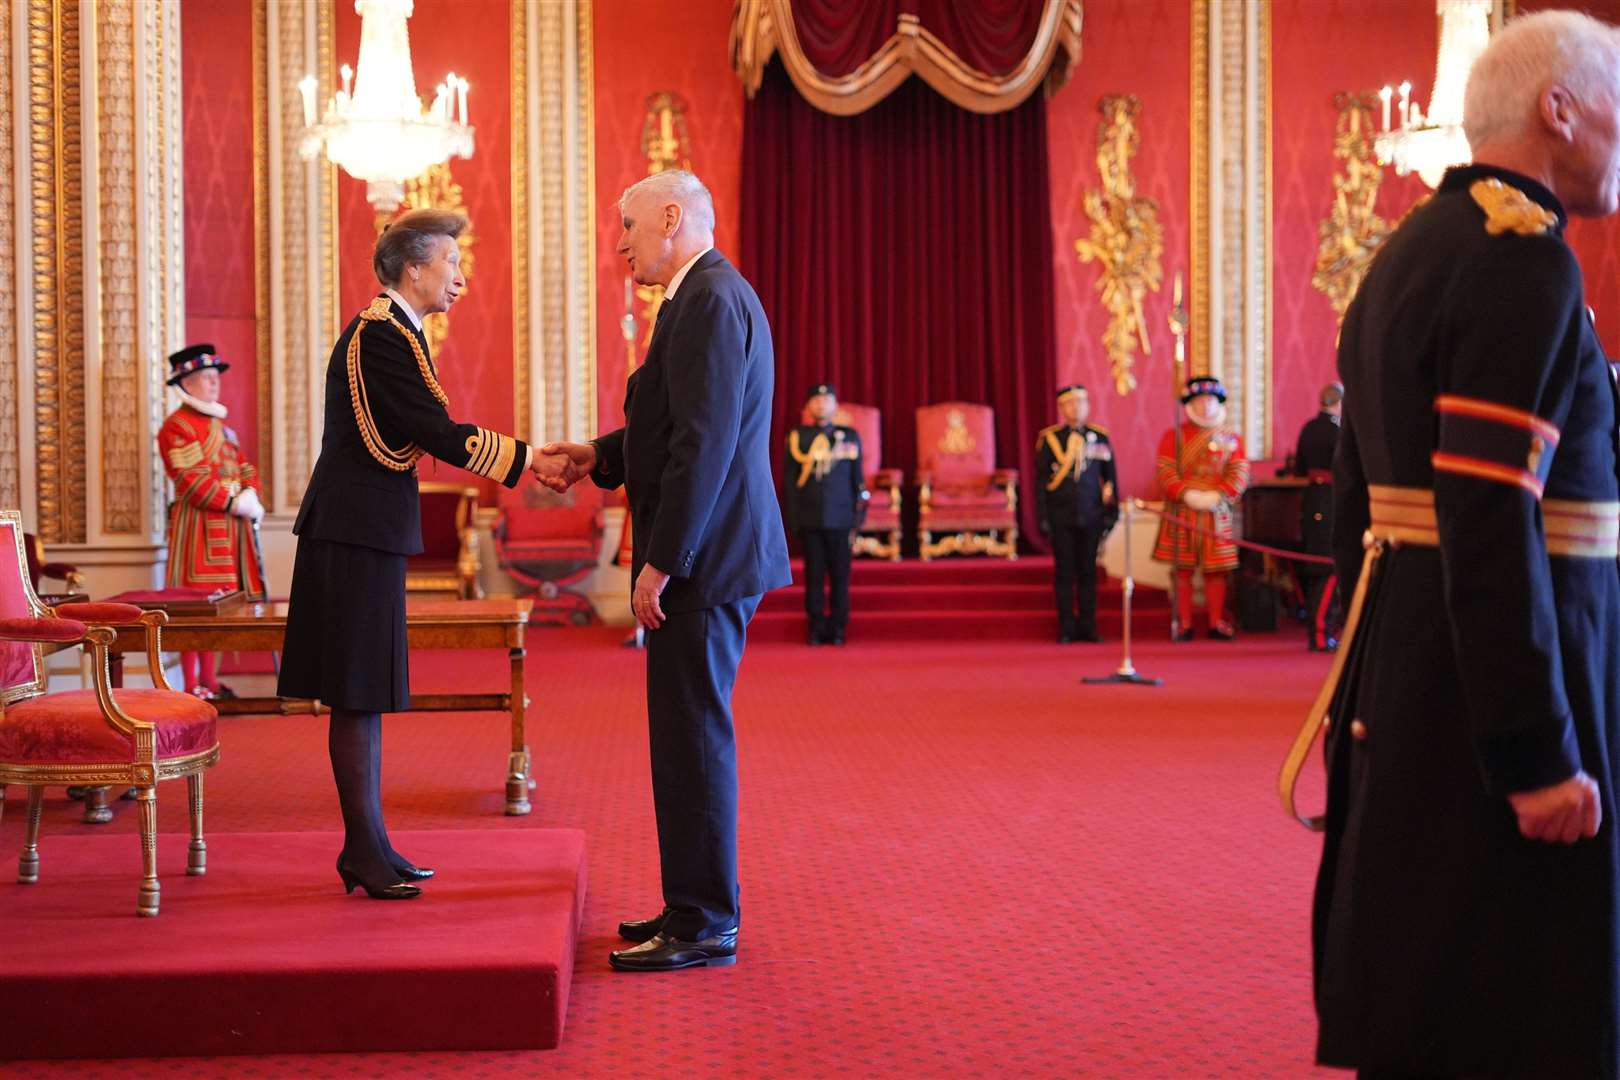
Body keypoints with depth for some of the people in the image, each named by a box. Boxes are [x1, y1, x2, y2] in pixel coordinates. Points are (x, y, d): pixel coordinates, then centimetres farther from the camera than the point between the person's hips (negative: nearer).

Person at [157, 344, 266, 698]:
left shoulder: (219, 424, 21)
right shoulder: (176, 427, -7)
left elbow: (244, 467, 18)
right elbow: (191, 480, -16)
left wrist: (250, 495, -2)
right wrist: (233, 503, -19)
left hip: (230, 523, 8)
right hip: (199, 523, -8)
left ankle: (208, 678, 17)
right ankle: (192, 684, -5)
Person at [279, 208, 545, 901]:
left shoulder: (388, 330, 16)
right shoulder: (381, 336, -15)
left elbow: (419, 433, 16)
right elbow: (440, 435, -20)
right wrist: (526, 458, -16)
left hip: (364, 528, 11)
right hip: (358, 531, -11)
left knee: (365, 694, 12)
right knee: (357, 695, -4)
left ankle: (369, 845, 18)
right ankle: (363, 851, 2)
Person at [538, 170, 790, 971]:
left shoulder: (710, 300, -15)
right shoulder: (708, 297, 18)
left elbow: (705, 441, -22)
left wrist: (661, 562, -21)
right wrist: (598, 458, 11)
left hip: (706, 554, -10)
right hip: (708, 553, 10)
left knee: (692, 734, -5)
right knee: (688, 732, 15)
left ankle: (702, 926, 3)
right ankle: (698, 905, 24)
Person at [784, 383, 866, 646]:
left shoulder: (850, 436, 8)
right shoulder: (797, 437, 6)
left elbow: (858, 477, 10)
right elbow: (789, 479, 5)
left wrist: (859, 512, 5)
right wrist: (792, 517, 0)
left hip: (839, 518, 0)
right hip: (809, 519, 0)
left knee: (840, 575, 2)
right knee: (814, 574, 3)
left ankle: (838, 627, 10)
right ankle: (817, 627, 10)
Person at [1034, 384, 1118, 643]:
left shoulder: (1100, 436, 5)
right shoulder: (1049, 438, -1)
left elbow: (1110, 476, 8)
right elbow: (1041, 480, 0)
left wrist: (1112, 511, 4)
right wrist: (1042, 516, -4)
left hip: (1091, 516, 1)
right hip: (1061, 518, -1)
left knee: (1088, 572, 7)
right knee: (1064, 573, 4)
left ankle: (1088, 627, 14)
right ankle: (1066, 629, 10)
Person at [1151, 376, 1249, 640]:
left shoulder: (1231, 438, 10)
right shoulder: (1174, 435, 5)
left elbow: (1239, 473, 1)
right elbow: (1166, 471, -4)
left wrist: (1218, 495, -16)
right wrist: (1186, 494, -18)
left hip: (1216, 513, 1)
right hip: (1181, 512, -1)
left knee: (1216, 569, 3)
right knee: (1182, 569, 1)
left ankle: (1217, 623, 13)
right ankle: (1184, 623, 9)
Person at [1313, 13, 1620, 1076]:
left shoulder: (1409, 254, 15)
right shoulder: (1521, 259, -16)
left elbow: (1362, 499, 18)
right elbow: (1490, 523, -24)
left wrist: (1381, 675, 23)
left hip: (1407, 665, 10)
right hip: (1496, 677, -10)